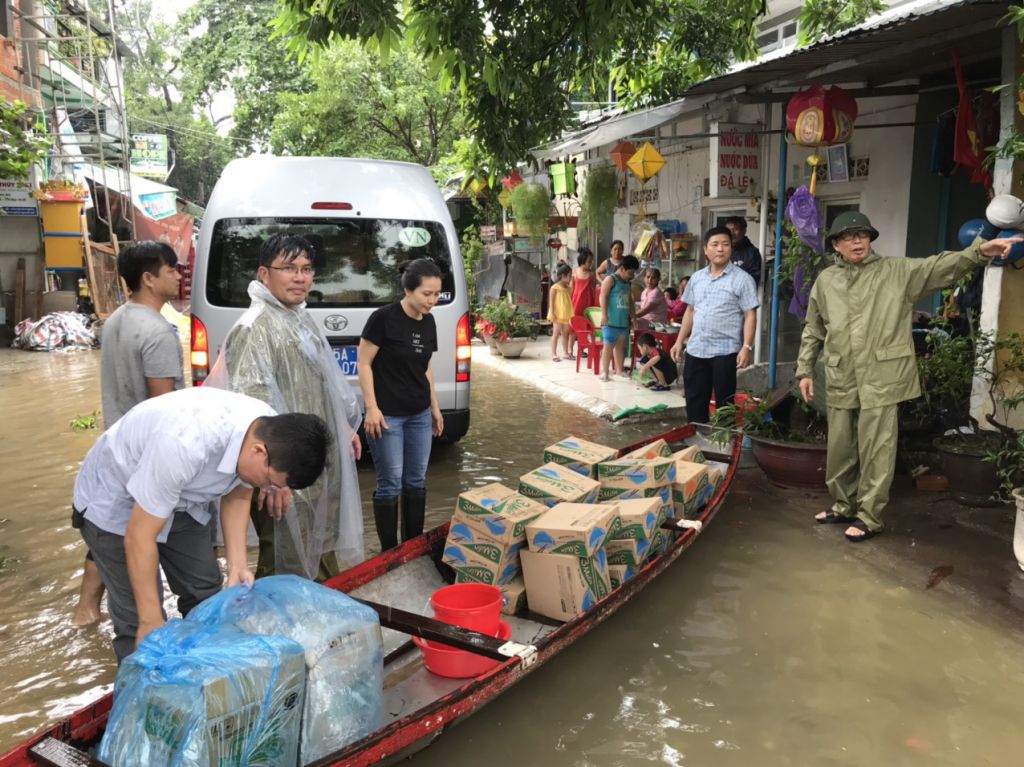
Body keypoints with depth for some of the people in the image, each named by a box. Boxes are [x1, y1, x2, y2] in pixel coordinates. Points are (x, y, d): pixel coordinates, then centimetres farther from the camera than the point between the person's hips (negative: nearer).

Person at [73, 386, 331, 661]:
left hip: (180, 496, 6)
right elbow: (139, 537, -30)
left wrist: (237, 562, -11)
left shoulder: (269, 431, -21)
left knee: (206, 595, 5)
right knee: (138, 619, -9)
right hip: (114, 503, -6)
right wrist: (151, 622, -21)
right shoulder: (185, 445, -42)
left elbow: (237, 493, -2)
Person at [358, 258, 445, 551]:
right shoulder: (383, 318, -14)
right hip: (388, 415, -6)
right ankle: (389, 550, 14)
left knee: (417, 481, 12)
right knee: (391, 483, 0)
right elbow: (364, 363, -11)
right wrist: (372, 408, -15)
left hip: (420, 414, 7)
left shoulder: (428, 322, 6)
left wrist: (435, 407, 17)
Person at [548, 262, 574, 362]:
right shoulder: (555, 287, -9)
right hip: (558, 315, -7)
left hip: (566, 315, 7)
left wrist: (571, 314, 12)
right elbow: (551, 301, -11)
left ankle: (565, 353, 20)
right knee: (556, 334, -2)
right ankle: (554, 354, 2)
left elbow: (570, 300, 15)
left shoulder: (568, 288, 11)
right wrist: (552, 313, -17)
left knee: (565, 334, 12)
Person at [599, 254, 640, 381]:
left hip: (624, 320, 7)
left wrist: (632, 317, 21)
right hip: (611, 320, -7)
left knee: (620, 345, 14)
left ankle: (620, 369, 23)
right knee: (608, 346, -4)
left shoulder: (628, 283, 16)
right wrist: (604, 315, -19)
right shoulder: (610, 279, -7)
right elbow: (603, 297, -13)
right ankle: (604, 372, -1)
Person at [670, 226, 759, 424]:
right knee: (694, 401, 11)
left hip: (725, 351, -5)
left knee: (724, 403, 3)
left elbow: (750, 316, -9)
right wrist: (680, 341, 12)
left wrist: (746, 347, -17)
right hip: (695, 350, 5)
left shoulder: (742, 279, -6)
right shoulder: (696, 278, 10)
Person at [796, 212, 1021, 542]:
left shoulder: (896, 272, 3)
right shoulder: (825, 281, 10)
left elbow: (940, 266, -9)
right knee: (839, 449, 13)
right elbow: (813, 331, 15)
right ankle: (843, 505, 31)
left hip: (880, 379, -3)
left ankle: (869, 516, 12)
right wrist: (805, 370, 12)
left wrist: (980, 250, -25)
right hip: (840, 381, 3)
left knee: (876, 451, 0)